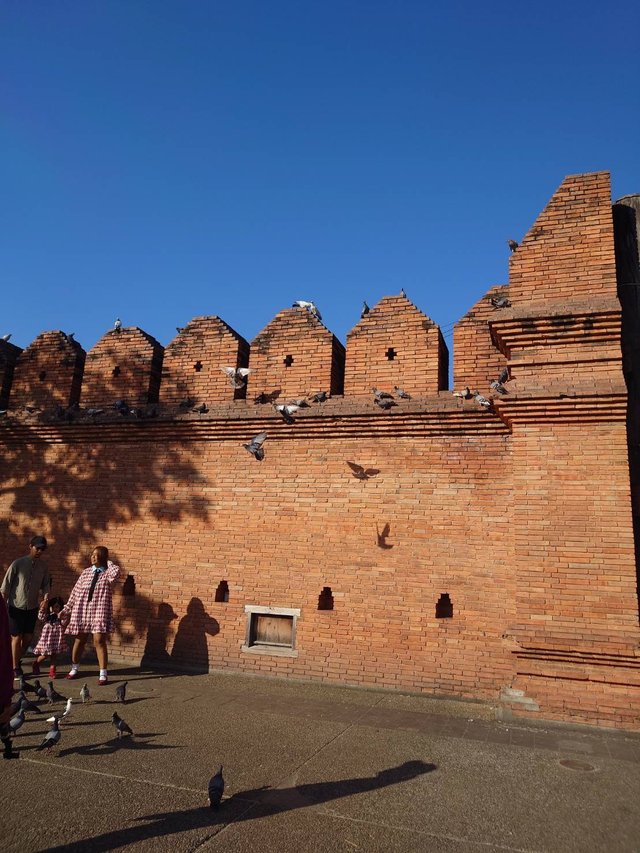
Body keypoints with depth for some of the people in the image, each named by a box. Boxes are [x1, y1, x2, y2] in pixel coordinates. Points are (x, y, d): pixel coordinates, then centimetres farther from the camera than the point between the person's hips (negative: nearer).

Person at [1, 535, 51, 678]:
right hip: (16, 607, -3)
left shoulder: (43, 566, 1)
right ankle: (15, 668, 14)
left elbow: (45, 584, 8)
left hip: (32, 607, 4)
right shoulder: (18, 563, -11)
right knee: (16, 638, 1)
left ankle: (17, 660, 31)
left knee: (27, 637, 8)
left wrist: (45, 598, -10)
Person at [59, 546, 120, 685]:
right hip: (82, 609, 4)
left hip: (100, 611, -4)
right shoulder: (86, 572, 8)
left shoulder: (107, 573, -2)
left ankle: (103, 674, 0)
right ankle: (74, 668, 35)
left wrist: (107, 562, -9)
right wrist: (66, 610, 11)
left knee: (99, 641, -7)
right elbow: (75, 592, 11)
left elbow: (116, 570, -28)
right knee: (79, 640, 14)